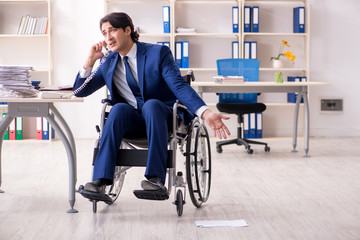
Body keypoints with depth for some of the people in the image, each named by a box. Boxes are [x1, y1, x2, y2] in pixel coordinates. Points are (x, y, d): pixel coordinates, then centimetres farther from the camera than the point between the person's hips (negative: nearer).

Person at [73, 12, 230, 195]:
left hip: (162, 116, -3)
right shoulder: (109, 63, 10)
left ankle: (156, 178, -43)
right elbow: (80, 91, 13)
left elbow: (179, 86, -12)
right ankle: (100, 181, -41)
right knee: (119, 108, -31)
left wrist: (205, 113, -28)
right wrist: (90, 60, -2)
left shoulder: (158, 53, -2)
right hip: (131, 121, 3)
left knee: (151, 104, -36)